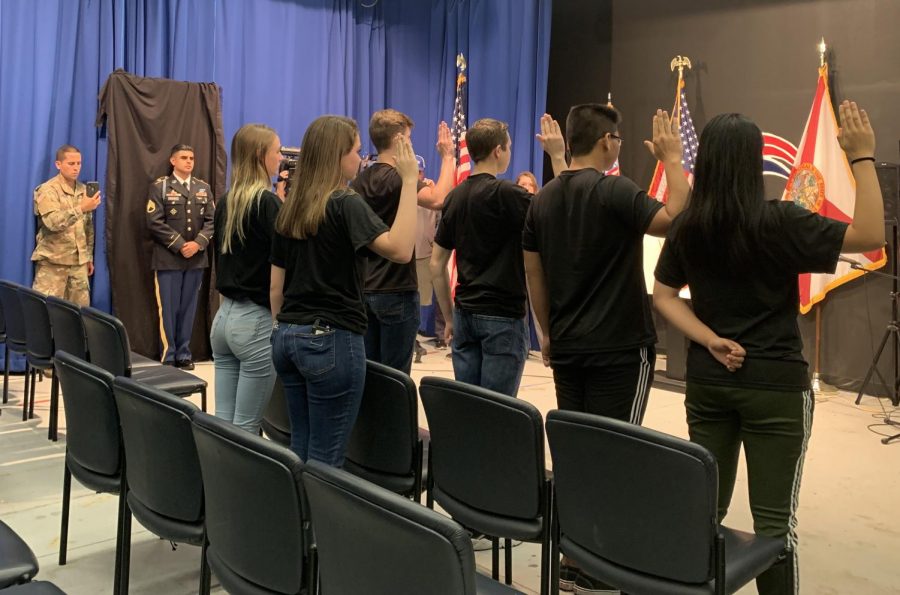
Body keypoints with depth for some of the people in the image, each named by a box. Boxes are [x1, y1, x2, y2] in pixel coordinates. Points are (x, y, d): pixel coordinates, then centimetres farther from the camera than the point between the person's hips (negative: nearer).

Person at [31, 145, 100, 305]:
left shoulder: (83, 190, 12)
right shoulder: (47, 190, -8)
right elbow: (53, 223, -24)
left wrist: (89, 256, 16)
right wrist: (81, 208, -33)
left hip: (79, 262, 6)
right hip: (52, 262, -5)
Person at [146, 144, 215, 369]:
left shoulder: (203, 188, 11)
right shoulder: (160, 187, -1)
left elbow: (212, 220, 5)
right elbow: (155, 222, -8)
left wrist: (198, 243, -10)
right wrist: (179, 245, -14)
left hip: (196, 258, 4)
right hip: (168, 258, -4)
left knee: (188, 307, 8)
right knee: (169, 309, 0)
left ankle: (184, 354, 17)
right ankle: (168, 356, 9)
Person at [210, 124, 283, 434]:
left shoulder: (225, 202, 11)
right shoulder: (267, 202, -12)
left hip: (224, 315, 8)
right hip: (257, 320, -8)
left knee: (223, 423, 12)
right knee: (245, 430, 0)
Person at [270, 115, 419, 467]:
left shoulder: (289, 209, 11)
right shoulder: (346, 204, -10)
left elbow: (276, 286, 14)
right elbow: (401, 250, -25)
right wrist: (409, 180, -21)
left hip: (287, 336, 8)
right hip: (332, 339, -8)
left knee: (299, 448, 15)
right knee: (325, 457, 1)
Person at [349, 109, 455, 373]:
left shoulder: (360, 181, 10)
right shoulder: (397, 178, -15)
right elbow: (438, 200, -30)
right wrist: (448, 156, -17)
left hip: (366, 289, 8)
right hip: (396, 291, -8)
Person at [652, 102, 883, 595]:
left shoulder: (686, 227, 0)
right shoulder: (778, 221, -14)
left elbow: (664, 297, 4)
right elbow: (870, 236, -12)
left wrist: (711, 342, -4)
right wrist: (862, 157, -9)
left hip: (706, 381, 5)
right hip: (774, 384, -5)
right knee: (773, 516, 5)